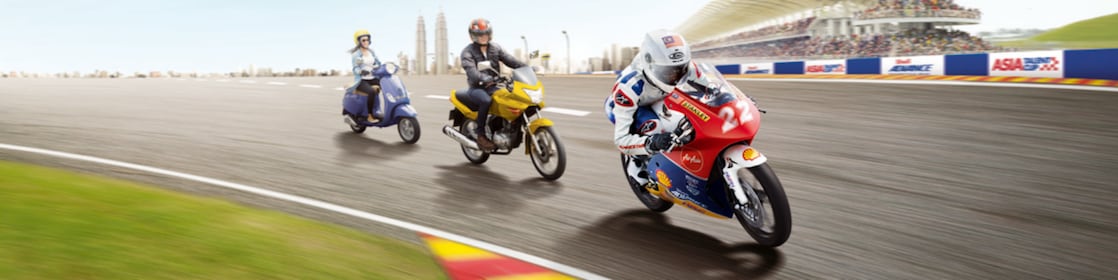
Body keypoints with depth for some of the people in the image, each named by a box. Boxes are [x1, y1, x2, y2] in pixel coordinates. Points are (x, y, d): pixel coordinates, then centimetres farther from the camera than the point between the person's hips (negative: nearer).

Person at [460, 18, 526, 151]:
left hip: (493, 86, 5)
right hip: (477, 87, -5)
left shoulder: (495, 48, 11)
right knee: (486, 100, -37)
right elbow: (471, 70, -23)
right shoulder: (467, 51, -6)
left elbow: (509, 59, 0)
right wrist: (485, 78, -41)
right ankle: (481, 135, -25)